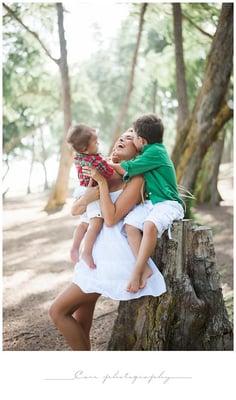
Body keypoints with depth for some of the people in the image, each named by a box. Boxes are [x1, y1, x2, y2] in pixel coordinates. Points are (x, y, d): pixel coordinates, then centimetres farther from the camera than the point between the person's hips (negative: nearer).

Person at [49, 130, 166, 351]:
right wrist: (89, 195, -10)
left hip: (113, 259, -8)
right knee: (80, 324, 11)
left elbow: (111, 218, -17)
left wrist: (102, 183, -13)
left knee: (58, 311, -7)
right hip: (97, 255, 8)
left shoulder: (136, 180, -8)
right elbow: (75, 210, 10)